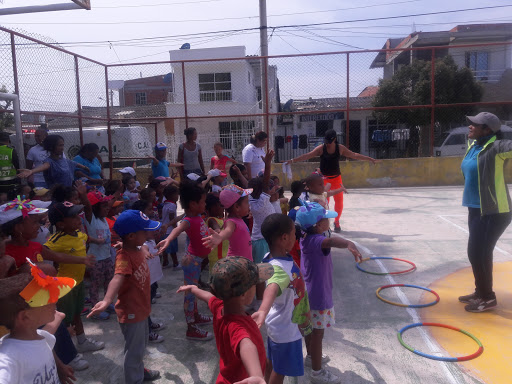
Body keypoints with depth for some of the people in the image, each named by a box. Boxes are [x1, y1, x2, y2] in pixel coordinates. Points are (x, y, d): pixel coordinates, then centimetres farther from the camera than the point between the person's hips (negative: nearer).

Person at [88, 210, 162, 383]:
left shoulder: (137, 248, -2)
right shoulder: (124, 257, -30)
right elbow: (118, 278, -48)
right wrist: (107, 300, -63)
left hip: (140, 308, 9)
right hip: (131, 313, -9)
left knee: (141, 343, 28)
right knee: (134, 349, 9)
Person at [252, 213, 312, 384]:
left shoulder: (278, 257, -9)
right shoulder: (279, 268, -39)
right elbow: (273, 287, -60)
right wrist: (263, 310, -78)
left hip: (279, 323, 9)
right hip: (286, 329, -9)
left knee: (272, 361, 28)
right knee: (280, 370, 14)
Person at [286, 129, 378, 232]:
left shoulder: (340, 148, -2)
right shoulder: (321, 148, -10)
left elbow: (354, 155, 7)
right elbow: (307, 156, -16)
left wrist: (369, 159, 11)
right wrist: (293, 160, -26)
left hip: (336, 178, 2)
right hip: (324, 178, -2)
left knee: (339, 201, 2)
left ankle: (336, 222, 22)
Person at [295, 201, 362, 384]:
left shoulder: (307, 238, -1)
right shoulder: (315, 241, -31)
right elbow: (331, 241, -55)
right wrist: (348, 243, -73)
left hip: (309, 291, 10)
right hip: (319, 295, -10)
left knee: (311, 327, 26)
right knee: (317, 332, 6)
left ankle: (311, 356, 47)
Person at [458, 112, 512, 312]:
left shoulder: (495, 147, -20)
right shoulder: (474, 145, 6)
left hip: (494, 211, -9)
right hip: (476, 209, 9)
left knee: (478, 253, -4)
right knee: (476, 252, 16)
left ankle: (488, 298, 14)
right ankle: (480, 292, 32)